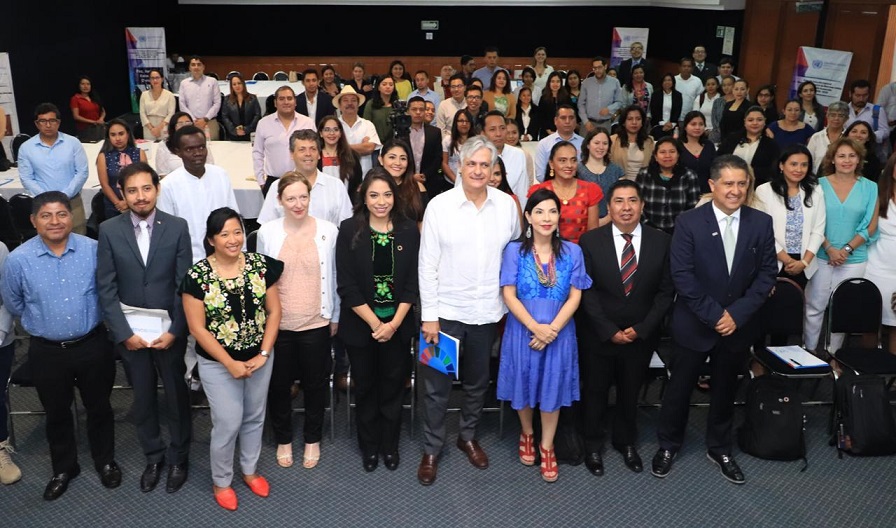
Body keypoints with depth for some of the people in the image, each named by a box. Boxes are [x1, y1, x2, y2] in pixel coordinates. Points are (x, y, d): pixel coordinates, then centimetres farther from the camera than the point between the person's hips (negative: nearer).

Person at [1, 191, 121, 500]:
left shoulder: (93, 250, -11)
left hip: (93, 345, 0)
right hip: (47, 351, 0)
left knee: (99, 407, 16)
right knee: (57, 413, 18)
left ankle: (105, 461, 38)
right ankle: (63, 468, 40)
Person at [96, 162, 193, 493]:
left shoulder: (177, 227, -7)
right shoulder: (108, 231, -5)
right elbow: (106, 288, -4)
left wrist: (175, 330, -11)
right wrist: (124, 333, -10)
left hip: (170, 331, -1)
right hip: (130, 333, 1)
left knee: (177, 397, 12)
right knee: (143, 399, 15)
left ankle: (178, 457, 33)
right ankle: (153, 457, 35)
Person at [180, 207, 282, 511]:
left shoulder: (261, 265, -7)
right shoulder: (197, 276, -16)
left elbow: (274, 311, -3)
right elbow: (197, 328, -13)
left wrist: (264, 354, -11)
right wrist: (230, 364, -15)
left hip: (259, 358, 3)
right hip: (218, 364, -3)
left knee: (254, 417, 18)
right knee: (228, 424, 3)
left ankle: (250, 470, 41)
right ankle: (221, 481, 29)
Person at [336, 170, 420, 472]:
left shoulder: (409, 231, -3)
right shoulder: (350, 230, -8)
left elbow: (413, 283, -3)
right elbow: (346, 286, -10)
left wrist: (393, 324, -12)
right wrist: (375, 324, -14)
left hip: (398, 324, 1)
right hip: (360, 325, -1)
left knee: (393, 387, 12)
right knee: (365, 387, 13)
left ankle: (390, 445, 32)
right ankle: (369, 446, 32)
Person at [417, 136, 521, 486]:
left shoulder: (506, 205, -1)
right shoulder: (439, 206, -8)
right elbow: (427, 266, -7)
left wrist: (510, 305, 7)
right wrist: (429, 316, -9)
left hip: (486, 312, 3)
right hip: (445, 311, -2)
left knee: (477, 382, 19)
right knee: (437, 385, 7)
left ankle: (468, 436, 40)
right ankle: (431, 450, 25)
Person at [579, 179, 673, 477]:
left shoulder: (661, 242, -4)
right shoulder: (590, 241, -9)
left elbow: (666, 291, -3)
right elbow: (587, 292, -9)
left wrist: (641, 329, -11)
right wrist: (610, 331, -13)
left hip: (641, 337, 2)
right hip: (599, 336, -1)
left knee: (630, 393, 18)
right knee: (595, 392, 13)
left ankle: (627, 442, 41)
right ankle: (593, 446, 33)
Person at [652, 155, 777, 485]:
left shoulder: (761, 223, -2)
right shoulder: (689, 222, -11)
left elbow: (767, 274, -2)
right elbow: (682, 276, -14)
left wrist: (738, 314, -12)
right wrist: (714, 314, -17)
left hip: (739, 324, 3)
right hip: (694, 323, -2)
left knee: (725, 389, 18)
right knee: (680, 387, 11)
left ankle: (719, 449, 37)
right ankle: (668, 445, 31)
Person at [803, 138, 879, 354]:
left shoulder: (870, 188, 4)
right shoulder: (820, 185, 1)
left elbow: (871, 226, 2)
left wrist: (847, 249, -9)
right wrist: (830, 249, -12)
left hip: (854, 259, 1)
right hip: (821, 256, -1)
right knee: (815, 306, 2)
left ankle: (833, 353, 20)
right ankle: (809, 351, 14)